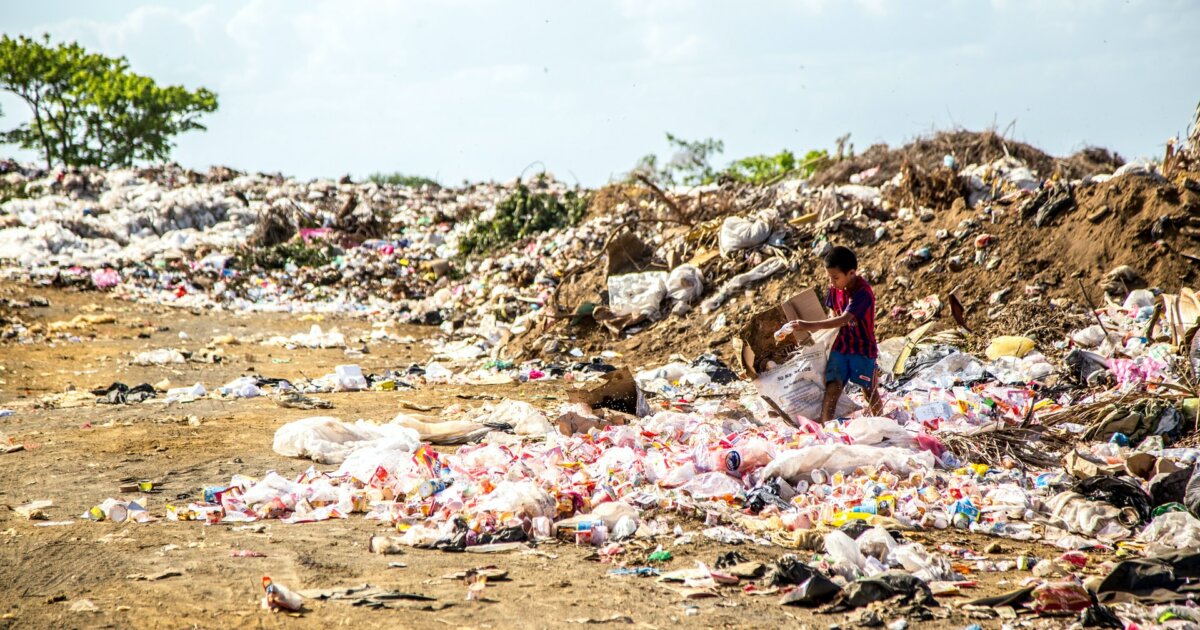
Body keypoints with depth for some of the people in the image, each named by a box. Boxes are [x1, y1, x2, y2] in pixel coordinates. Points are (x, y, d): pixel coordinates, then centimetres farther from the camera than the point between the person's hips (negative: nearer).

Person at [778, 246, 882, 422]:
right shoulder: (835, 288, -4)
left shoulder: (863, 292, -26)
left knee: (870, 392, 12)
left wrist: (811, 326, -41)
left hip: (863, 349, -5)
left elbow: (844, 319, -35)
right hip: (840, 346, 5)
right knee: (832, 389, -9)